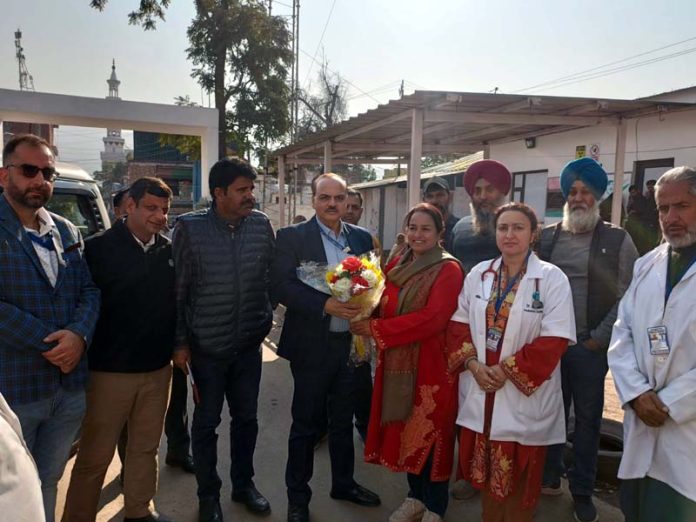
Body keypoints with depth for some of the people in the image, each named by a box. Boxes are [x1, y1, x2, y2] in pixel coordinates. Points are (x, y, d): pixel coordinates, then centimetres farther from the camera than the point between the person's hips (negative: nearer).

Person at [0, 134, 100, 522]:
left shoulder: (67, 232, 10)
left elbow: (89, 290, 6)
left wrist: (78, 335, -13)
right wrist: (51, 344, -16)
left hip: (70, 385, 5)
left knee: (49, 480, 20)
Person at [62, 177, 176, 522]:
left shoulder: (169, 251, 5)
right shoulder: (99, 248, -8)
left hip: (157, 368, 4)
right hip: (110, 370, -4)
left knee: (146, 448, 17)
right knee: (94, 456, 7)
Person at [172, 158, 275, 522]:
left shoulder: (261, 224, -2)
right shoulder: (190, 227, -10)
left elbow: (273, 275, 8)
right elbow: (178, 289, -7)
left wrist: (266, 319, 7)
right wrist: (180, 342, -5)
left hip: (250, 343, 3)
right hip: (207, 345, -3)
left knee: (246, 417, 16)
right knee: (206, 421, 12)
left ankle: (243, 484, 37)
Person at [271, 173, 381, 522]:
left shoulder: (362, 237, 6)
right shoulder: (292, 237, -7)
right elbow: (280, 285, -16)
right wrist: (326, 305, -25)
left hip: (352, 343, 4)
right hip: (312, 345, -4)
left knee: (343, 421, 19)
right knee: (305, 424, 9)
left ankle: (343, 483, 39)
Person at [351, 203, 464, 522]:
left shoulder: (448, 270, -11)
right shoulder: (398, 266, 10)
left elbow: (433, 317, -22)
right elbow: (385, 307, 11)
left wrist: (376, 329, -22)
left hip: (431, 365, -6)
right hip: (398, 363, 6)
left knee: (431, 433, 7)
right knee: (407, 431, 14)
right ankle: (416, 496, 34)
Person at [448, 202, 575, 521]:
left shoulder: (552, 278, -9)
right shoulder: (478, 274, 4)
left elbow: (555, 340, -14)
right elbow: (458, 324, 6)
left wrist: (507, 370, -16)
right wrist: (473, 364, -9)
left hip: (523, 393, -3)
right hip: (480, 389, 4)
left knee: (518, 476, 11)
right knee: (486, 469, 17)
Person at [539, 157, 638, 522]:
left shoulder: (618, 240, -2)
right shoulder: (546, 237, 6)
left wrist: (599, 338, -8)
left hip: (590, 347, -2)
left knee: (587, 419, 10)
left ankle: (582, 491, 27)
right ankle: (549, 478, 32)